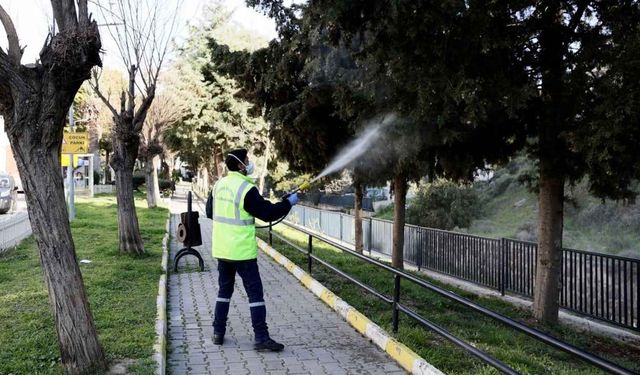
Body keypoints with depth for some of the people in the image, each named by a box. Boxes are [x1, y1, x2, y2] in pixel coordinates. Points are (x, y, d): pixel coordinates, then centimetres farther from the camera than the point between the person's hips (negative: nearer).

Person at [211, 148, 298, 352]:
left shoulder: (219, 185, 6)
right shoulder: (247, 189, -18)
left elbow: (211, 212, 18)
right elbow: (267, 213, -15)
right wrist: (288, 203, -2)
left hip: (221, 249, 7)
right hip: (242, 251, -7)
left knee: (224, 290, 18)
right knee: (255, 293, -1)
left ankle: (218, 333, 24)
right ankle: (261, 338, 0)